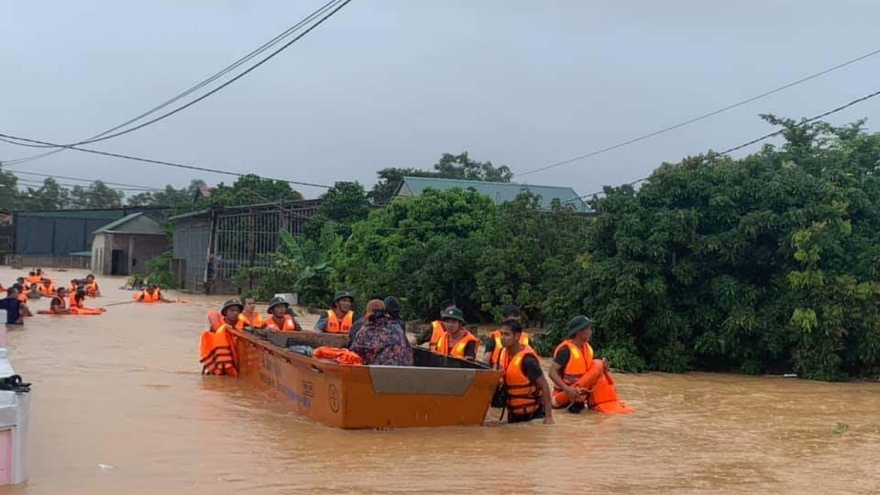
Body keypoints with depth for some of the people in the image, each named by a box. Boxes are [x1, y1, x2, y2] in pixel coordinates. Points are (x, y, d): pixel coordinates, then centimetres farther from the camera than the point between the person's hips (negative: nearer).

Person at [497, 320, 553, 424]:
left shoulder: (527, 359, -24)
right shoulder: (503, 353, -2)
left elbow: (544, 386, -21)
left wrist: (548, 416, -23)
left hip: (533, 414, -7)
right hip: (513, 413, 7)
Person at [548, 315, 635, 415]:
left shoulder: (587, 348, 6)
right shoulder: (566, 349, -18)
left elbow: (590, 372, 12)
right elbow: (552, 373, -23)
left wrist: (604, 368, -8)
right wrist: (567, 389, -35)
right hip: (563, 394, -8)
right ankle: (574, 401, -21)